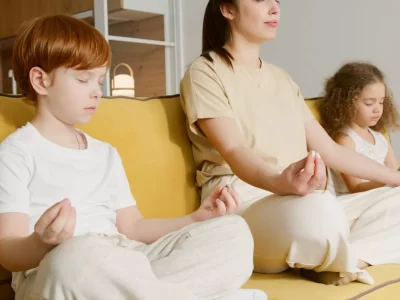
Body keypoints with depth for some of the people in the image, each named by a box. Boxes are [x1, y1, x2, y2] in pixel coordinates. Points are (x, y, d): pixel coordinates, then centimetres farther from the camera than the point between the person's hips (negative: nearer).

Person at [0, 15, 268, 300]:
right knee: (76, 256, -42)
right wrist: (43, 243, -30)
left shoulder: (106, 154, 22)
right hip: (54, 275, -6)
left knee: (234, 231, -8)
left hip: (127, 266, 6)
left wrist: (196, 219, 7)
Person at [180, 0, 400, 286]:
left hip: (300, 200, 7)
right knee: (319, 208, -37)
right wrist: (280, 182, -40)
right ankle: (339, 259, -8)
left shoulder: (281, 77, 21)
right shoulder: (205, 72, -1)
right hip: (242, 206, -7)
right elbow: (235, 152, -18)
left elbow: (329, 149, 20)